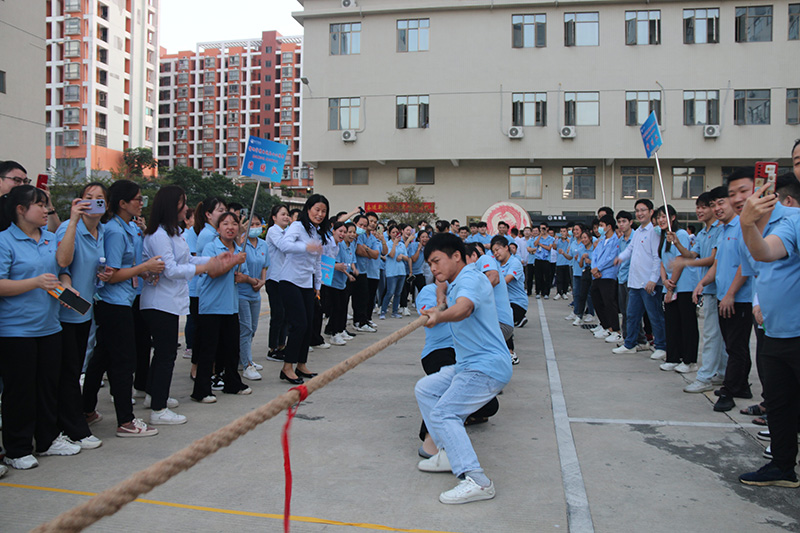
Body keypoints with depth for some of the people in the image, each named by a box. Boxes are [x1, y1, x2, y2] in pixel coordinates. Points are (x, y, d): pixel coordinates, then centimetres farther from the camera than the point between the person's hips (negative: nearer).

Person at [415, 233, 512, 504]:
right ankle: (450, 453, 16)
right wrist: (441, 288, 11)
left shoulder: (470, 278, -16)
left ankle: (475, 480, -22)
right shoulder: (455, 284, 18)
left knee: (444, 413, -20)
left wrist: (439, 316, -52)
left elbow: (463, 308, -37)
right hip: (468, 364, 11)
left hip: (487, 366, -11)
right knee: (425, 389, 16)